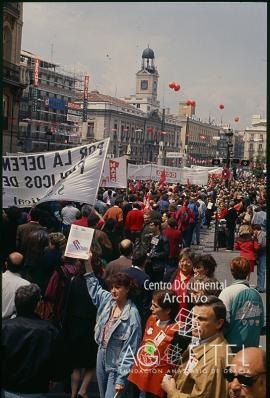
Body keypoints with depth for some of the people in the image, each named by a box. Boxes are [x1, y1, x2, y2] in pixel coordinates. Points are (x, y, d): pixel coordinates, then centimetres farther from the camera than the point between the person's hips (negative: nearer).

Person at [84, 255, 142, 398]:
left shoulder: (132, 315, -21)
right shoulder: (108, 299, -1)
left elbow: (130, 351, -20)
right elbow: (94, 287, 20)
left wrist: (121, 378, -21)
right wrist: (88, 263, 13)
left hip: (117, 364, -7)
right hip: (102, 355, 7)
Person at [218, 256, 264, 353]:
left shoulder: (228, 292, -12)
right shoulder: (256, 294, 3)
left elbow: (224, 321, -16)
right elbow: (261, 323, 7)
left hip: (233, 346, -5)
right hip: (253, 346, 5)